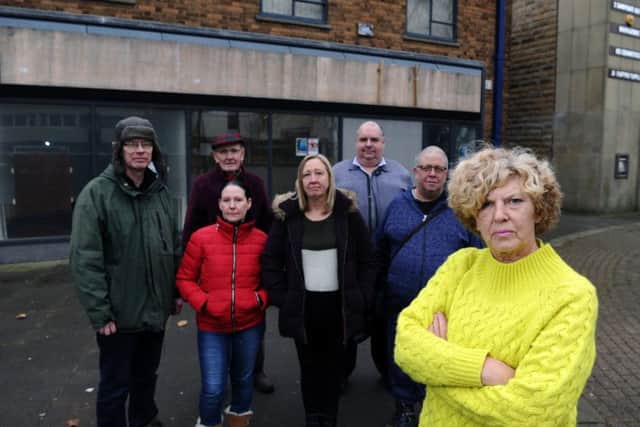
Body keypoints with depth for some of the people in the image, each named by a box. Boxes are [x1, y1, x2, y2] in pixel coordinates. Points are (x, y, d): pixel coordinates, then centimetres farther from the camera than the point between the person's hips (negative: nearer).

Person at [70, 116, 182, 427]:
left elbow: (175, 247, 12)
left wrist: (178, 291, 10)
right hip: (119, 312, -5)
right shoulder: (97, 192, -13)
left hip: (156, 308, 5)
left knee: (147, 375, 24)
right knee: (115, 385, 12)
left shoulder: (161, 192, 5)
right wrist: (99, 312, -18)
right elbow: (84, 258, -16)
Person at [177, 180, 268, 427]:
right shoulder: (201, 237, -8)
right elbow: (184, 279, -1)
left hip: (250, 324, 2)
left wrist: (261, 299, -12)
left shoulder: (262, 239, -5)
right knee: (213, 388, -2)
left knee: (243, 379, 20)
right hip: (211, 326, -1)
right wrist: (202, 303, -14)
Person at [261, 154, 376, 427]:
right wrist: (280, 298, -6)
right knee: (309, 366, 12)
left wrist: (362, 299, -5)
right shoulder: (287, 214, -3)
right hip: (302, 305, 0)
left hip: (339, 304, 0)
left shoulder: (348, 212, -3)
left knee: (333, 366, 12)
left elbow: (366, 260, 0)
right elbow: (271, 260, 1)